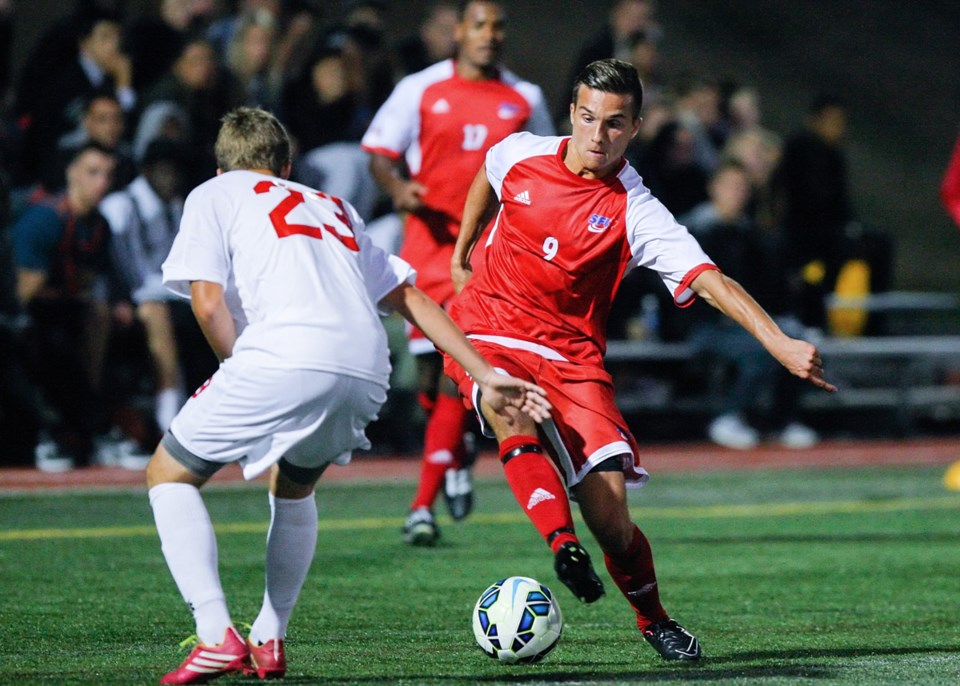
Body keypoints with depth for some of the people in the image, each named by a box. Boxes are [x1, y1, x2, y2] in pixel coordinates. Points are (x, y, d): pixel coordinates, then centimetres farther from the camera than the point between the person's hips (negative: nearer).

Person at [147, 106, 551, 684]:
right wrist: (486, 375, 31)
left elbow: (208, 302, 5)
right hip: (367, 375, 5)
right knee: (294, 487, 34)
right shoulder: (335, 208, 35)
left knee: (169, 476, 12)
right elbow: (412, 299, 31)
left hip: (286, 359, -5)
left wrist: (242, 373, 19)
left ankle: (217, 637, -5)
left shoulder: (214, 195, 21)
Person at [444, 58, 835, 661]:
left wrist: (779, 342, -39)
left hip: (569, 354, -2)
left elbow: (710, 280, -26)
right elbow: (486, 181, 22)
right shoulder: (520, 154, -4)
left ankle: (654, 621, 15)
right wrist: (461, 257, 29)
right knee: (515, 416, -36)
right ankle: (562, 543, -44)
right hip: (486, 333, 2)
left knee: (610, 517, -9)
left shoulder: (635, 213, -14)